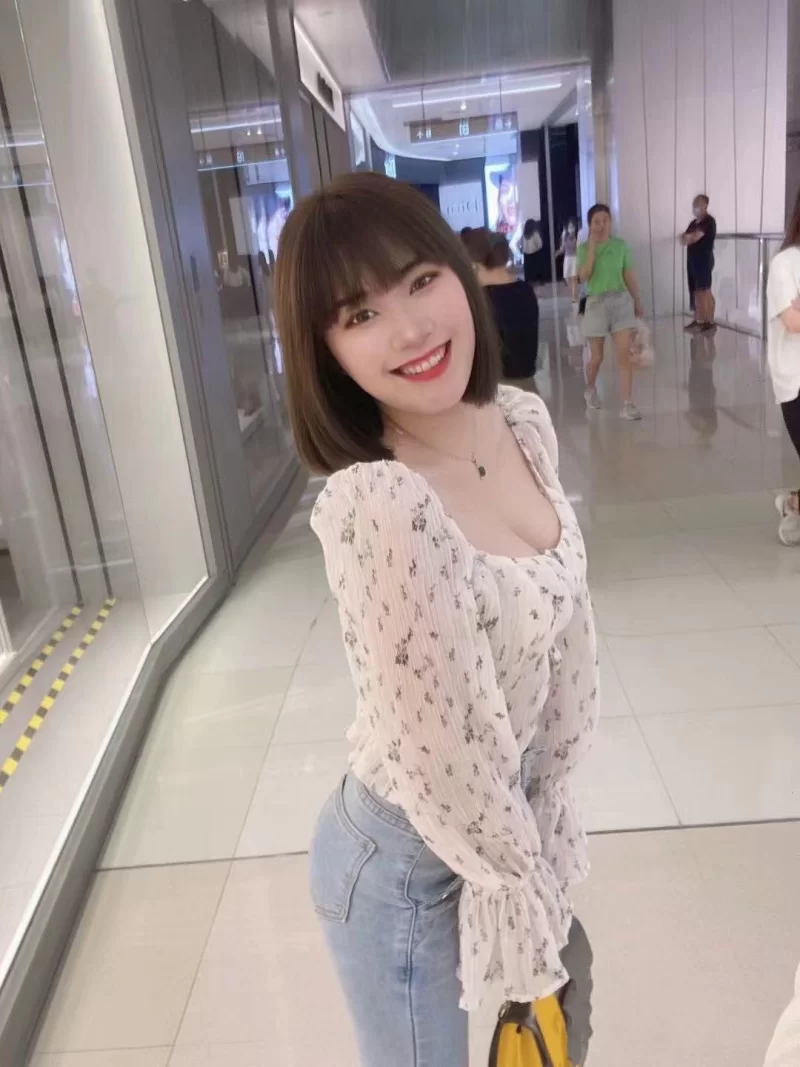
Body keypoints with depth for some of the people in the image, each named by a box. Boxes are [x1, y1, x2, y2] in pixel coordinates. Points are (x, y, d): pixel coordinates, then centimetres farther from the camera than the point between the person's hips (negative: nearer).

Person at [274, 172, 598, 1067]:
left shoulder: (525, 422, -11)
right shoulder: (378, 509, -36)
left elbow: (568, 632, -2)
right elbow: (450, 761, -27)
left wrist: (544, 819, 1)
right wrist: (530, 893, -10)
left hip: (507, 809, 7)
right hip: (409, 861, -7)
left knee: (565, 994, 33)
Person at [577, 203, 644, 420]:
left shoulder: (620, 245, 4)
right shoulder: (584, 248, -1)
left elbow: (629, 275, 9)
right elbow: (583, 276, -17)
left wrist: (637, 301, 12)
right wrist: (592, 247, -17)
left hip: (621, 301, 1)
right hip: (596, 303, -1)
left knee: (624, 355, -7)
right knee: (597, 357, 7)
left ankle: (627, 405, -7)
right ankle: (590, 389, 38)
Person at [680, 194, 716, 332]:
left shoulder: (709, 221, -10)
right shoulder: (694, 222, 17)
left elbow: (694, 237, -20)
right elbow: (683, 239, 10)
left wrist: (687, 237, -2)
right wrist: (685, 237, -11)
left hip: (704, 260, -8)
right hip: (692, 259, 8)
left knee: (705, 291, -7)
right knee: (695, 291, 8)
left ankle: (710, 322, -4)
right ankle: (698, 320, 14)